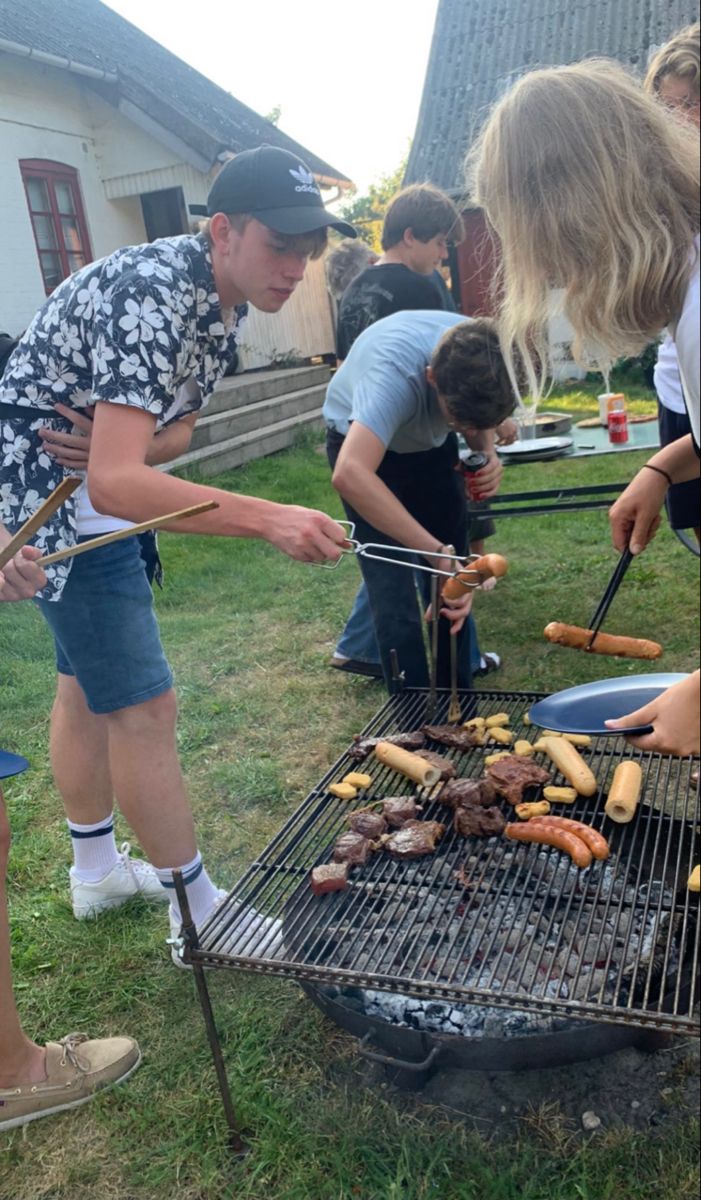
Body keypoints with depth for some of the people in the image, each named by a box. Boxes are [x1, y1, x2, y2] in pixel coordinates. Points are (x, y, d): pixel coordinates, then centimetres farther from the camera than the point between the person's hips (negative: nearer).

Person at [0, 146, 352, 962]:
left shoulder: (223, 298, 1)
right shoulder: (149, 298, -28)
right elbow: (116, 482, -37)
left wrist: (117, 445, -15)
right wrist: (269, 520, -46)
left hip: (91, 500, 10)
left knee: (87, 681, 17)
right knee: (143, 705, -7)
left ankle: (96, 870, 35)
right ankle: (199, 914, 8)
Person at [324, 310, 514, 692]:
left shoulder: (485, 357, -25)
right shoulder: (395, 370, -42)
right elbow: (349, 475, -57)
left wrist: (487, 453, -24)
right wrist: (437, 554, -58)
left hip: (431, 443, 5)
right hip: (364, 443, -5)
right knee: (395, 594, -14)